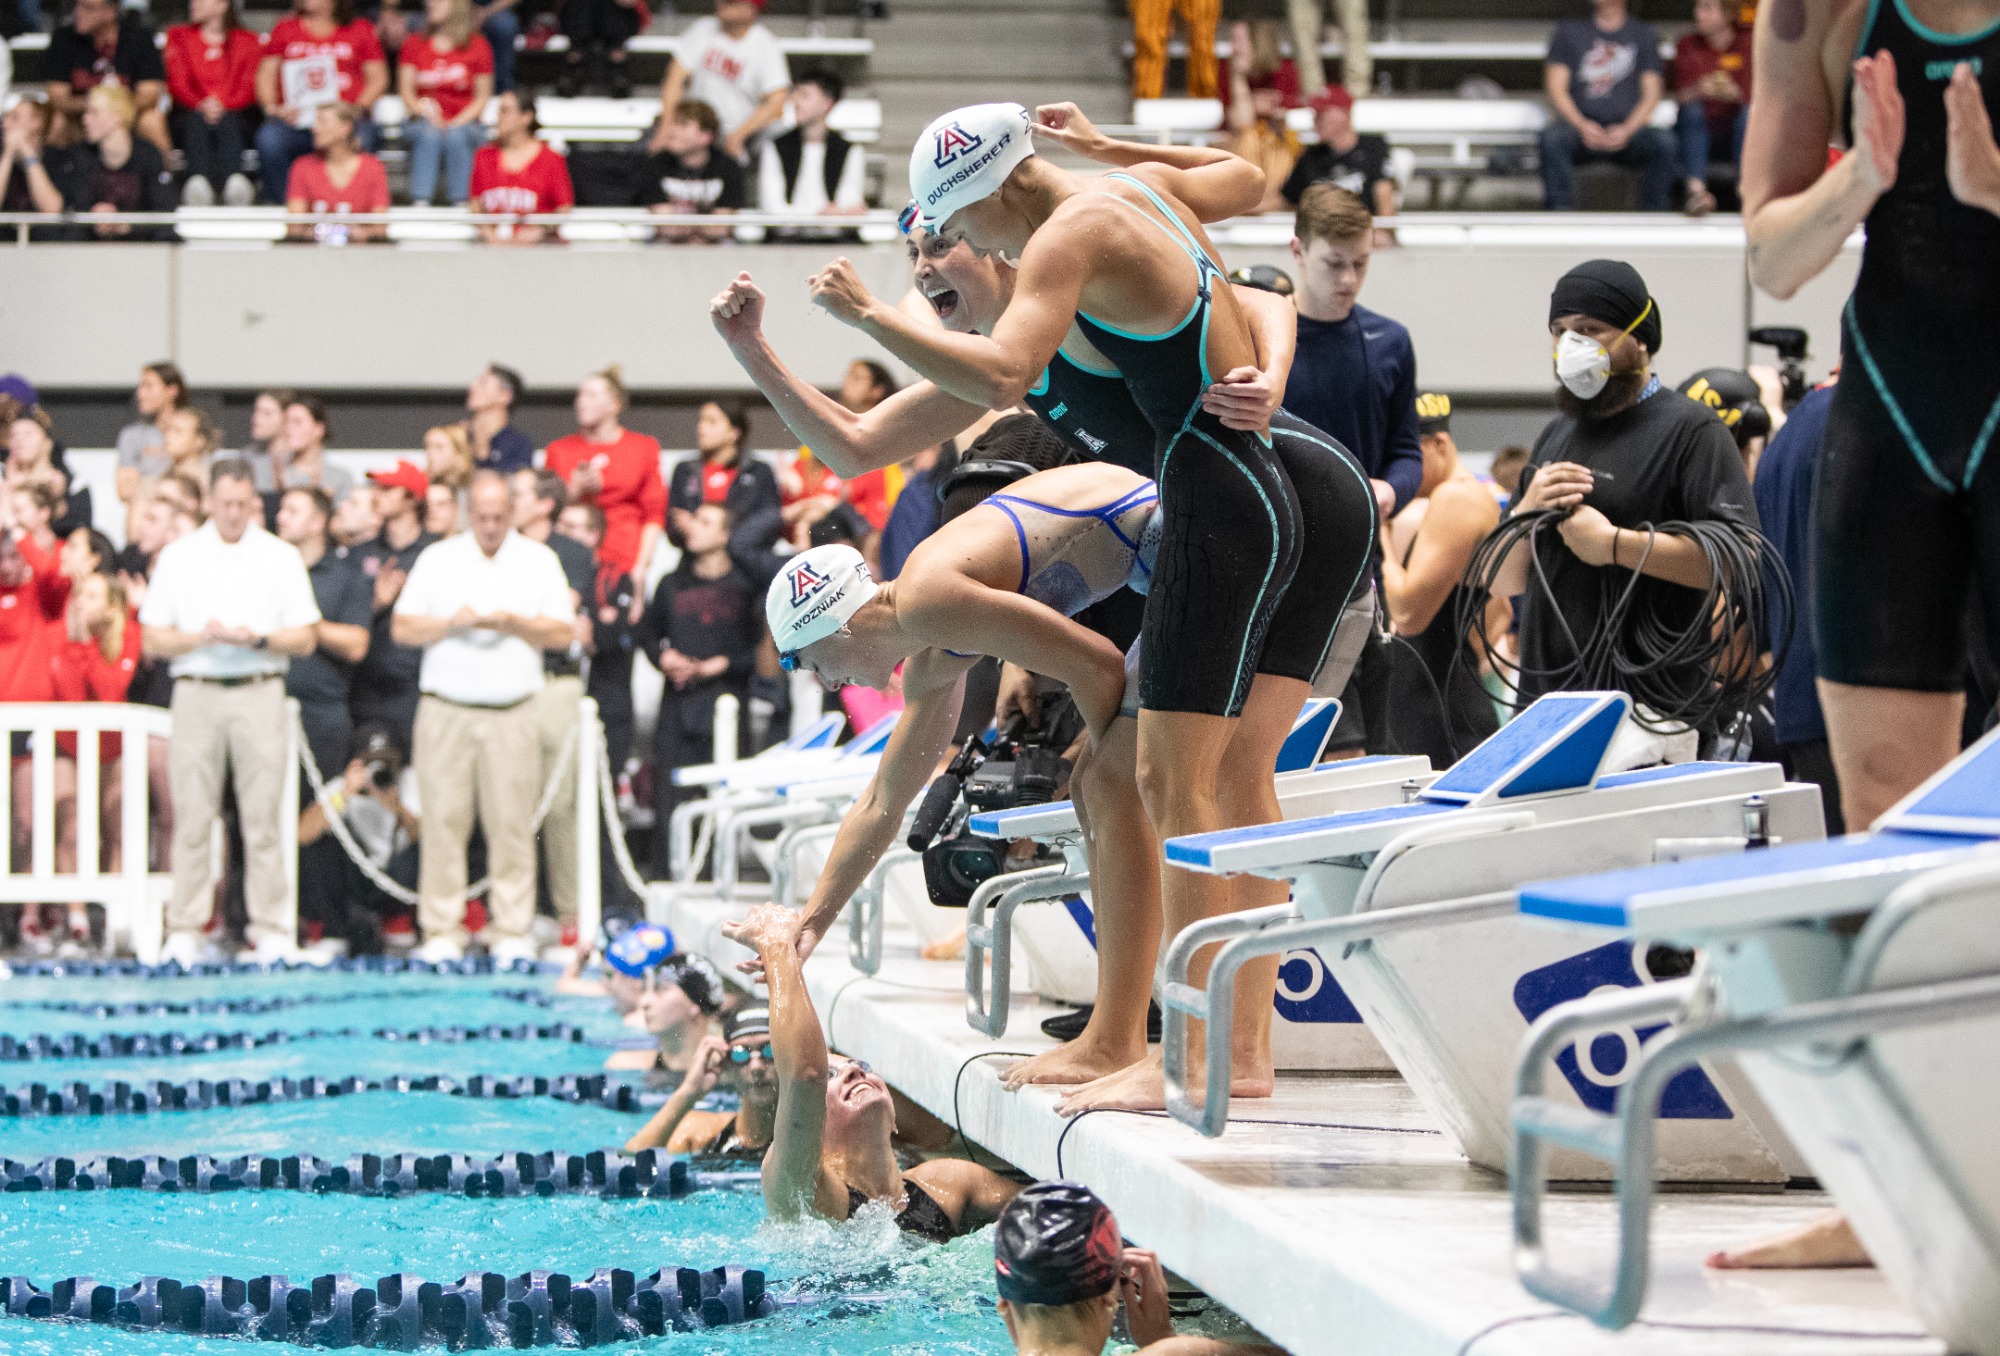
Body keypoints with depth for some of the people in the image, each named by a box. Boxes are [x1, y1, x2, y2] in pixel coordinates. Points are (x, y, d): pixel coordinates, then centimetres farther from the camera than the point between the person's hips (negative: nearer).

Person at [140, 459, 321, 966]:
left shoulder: (281, 558, 8)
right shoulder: (178, 557, 9)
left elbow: (306, 638, 6)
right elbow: (154, 639, 7)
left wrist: (258, 639, -12)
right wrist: (201, 637, -11)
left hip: (259, 692, -1)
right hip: (196, 692, 1)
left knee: (262, 818, -3)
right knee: (191, 818, -2)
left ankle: (272, 933, -2)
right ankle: (183, 934, 1)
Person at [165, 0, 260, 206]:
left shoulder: (248, 41, 19)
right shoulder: (179, 36, 23)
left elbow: (250, 88, 5)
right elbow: (177, 83, 7)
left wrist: (223, 106, -15)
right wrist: (200, 105, -14)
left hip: (232, 114, 0)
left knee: (227, 123, -38)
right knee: (196, 121, -37)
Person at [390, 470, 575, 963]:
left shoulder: (539, 560, 9)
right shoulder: (438, 558, 10)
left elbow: (564, 632, 4)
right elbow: (402, 627, 5)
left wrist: (515, 624, -11)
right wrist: (451, 622, -10)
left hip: (512, 713, 0)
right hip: (445, 709, 0)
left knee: (512, 821, -3)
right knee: (443, 819, -3)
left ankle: (511, 933, 2)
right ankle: (441, 932, 1)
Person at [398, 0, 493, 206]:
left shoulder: (477, 46, 5)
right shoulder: (414, 43, 10)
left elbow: (482, 98, 4)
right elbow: (406, 91, 6)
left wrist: (458, 123, -12)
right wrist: (422, 107, -16)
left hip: (463, 125, -1)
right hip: (424, 122, 1)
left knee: (457, 137, -35)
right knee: (428, 135, -34)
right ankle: (420, 204, -43)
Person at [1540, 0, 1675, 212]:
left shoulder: (1644, 34, 16)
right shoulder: (1568, 31, 15)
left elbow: (1651, 95, 8)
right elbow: (1555, 88, 6)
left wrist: (1626, 130, -12)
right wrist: (1582, 125, -13)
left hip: (1628, 127, 0)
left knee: (1662, 143, -31)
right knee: (1552, 138, -34)